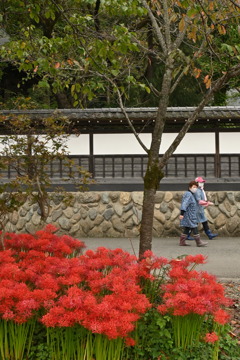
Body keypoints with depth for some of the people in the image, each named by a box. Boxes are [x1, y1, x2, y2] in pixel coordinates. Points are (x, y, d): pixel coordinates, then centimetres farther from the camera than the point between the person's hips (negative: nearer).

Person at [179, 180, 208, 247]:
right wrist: (182, 213, -31)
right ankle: (199, 242, -4)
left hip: (191, 216, 10)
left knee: (187, 229, 10)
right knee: (194, 228, -7)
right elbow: (184, 204, -24)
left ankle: (182, 242, 12)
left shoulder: (191, 195, 17)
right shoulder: (188, 195, -15)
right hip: (189, 215, -10)